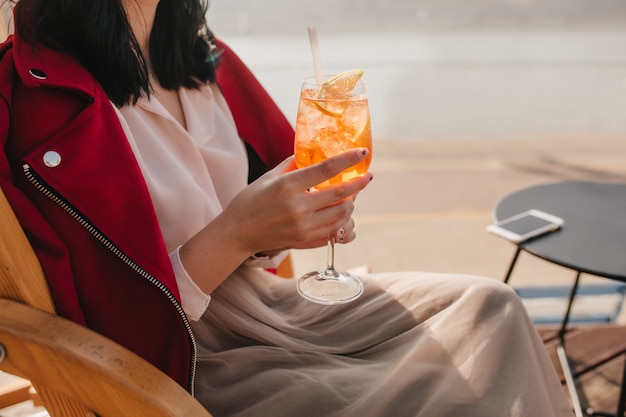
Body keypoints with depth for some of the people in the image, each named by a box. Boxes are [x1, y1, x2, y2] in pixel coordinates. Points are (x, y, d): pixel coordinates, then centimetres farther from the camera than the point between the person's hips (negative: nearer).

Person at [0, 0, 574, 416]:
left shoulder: (201, 58, 3)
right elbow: (112, 328, -19)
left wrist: (297, 215, -9)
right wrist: (235, 234, -28)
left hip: (259, 293, 8)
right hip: (185, 361, -7)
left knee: (488, 308, 0)